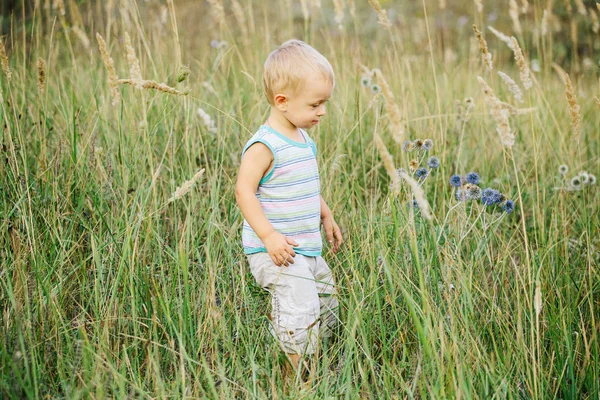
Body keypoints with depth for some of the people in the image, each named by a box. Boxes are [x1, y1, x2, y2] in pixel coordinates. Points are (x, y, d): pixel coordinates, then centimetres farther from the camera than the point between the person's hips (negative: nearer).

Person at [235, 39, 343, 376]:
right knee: (300, 307, -19)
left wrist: (326, 216, 24)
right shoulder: (265, 145, -18)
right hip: (274, 252, -10)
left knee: (327, 300, 18)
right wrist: (270, 237, -26)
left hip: (309, 250, 10)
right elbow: (245, 191, -20)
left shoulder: (305, 140, 11)